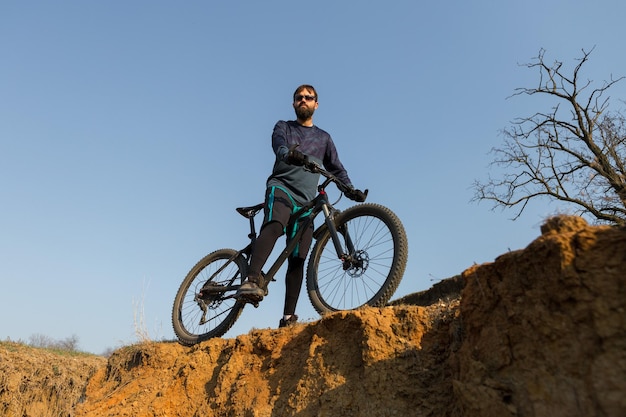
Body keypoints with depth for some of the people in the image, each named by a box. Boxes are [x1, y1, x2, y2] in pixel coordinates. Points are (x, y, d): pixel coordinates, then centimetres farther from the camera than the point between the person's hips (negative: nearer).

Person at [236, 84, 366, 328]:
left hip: (305, 200, 3)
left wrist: (350, 189, -1)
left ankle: (288, 317, -5)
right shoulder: (283, 127, 15)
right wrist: (291, 155, -33)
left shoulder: (323, 138, 24)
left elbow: (336, 168, 19)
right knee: (273, 227, -36)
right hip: (281, 187, -3)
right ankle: (251, 281, -48)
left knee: (297, 260, -6)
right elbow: (279, 146, -8)